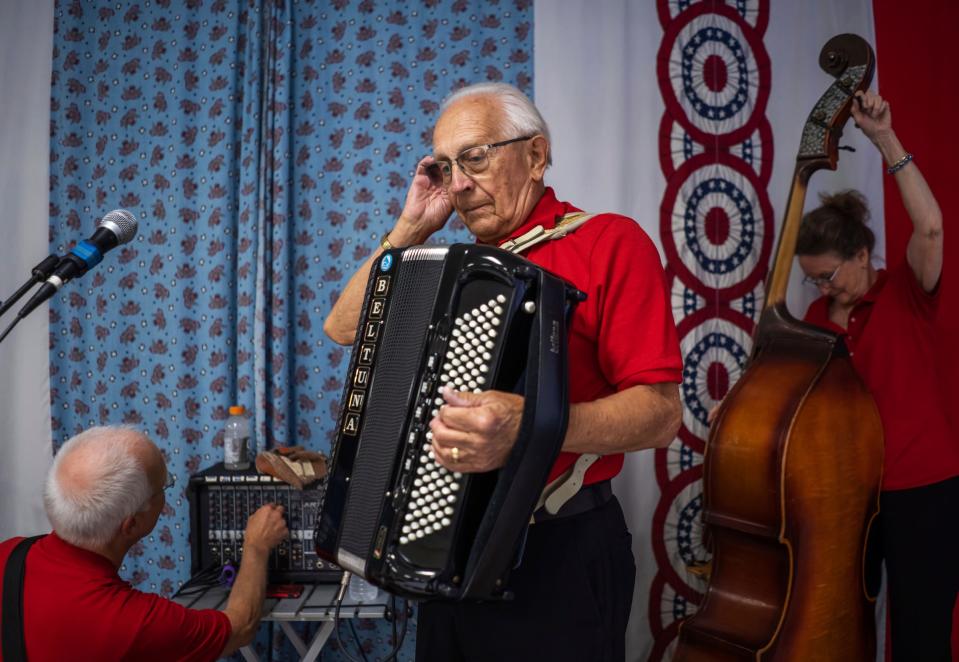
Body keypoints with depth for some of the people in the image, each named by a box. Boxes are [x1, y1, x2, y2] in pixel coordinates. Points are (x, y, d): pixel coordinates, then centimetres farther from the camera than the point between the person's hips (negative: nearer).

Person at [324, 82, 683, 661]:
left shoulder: (609, 242, -11)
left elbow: (660, 413, -18)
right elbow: (345, 328, 12)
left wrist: (529, 426, -34)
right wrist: (413, 227, 3)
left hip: (560, 555, -6)